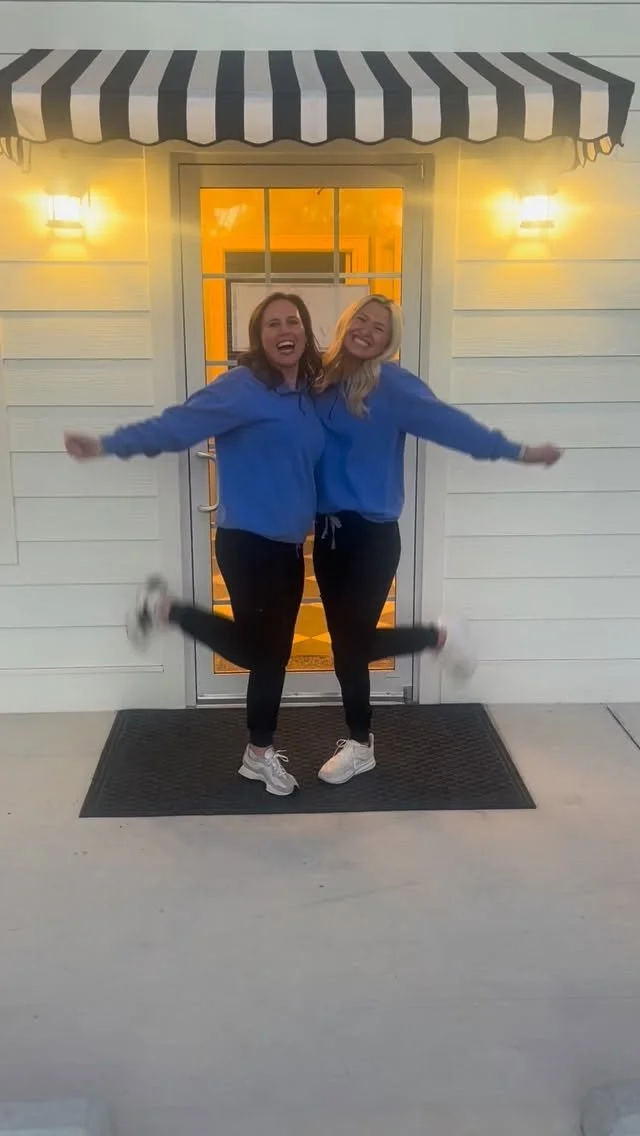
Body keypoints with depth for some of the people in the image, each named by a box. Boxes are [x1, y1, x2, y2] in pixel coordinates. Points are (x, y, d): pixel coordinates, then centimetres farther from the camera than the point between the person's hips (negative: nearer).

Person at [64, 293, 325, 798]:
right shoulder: (243, 387, -14)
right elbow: (179, 424, -22)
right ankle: (166, 608, 21)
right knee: (254, 647, 0)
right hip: (247, 541, -7)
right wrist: (108, 444, -30)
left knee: (274, 651, 14)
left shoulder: (310, 396, 9)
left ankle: (260, 754, 30)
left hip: (290, 545, 7)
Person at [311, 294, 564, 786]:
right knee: (346, 643, 11)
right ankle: (359, 746, 30)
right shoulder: (322, 382, 5)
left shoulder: (393, 385, -10)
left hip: (372, 535, -5)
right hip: (328, 532, 5)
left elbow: (449, 423, -16)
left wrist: (517, 451, -20)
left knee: (354, 643, -4)